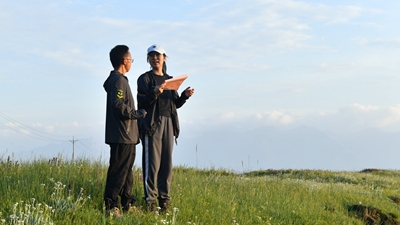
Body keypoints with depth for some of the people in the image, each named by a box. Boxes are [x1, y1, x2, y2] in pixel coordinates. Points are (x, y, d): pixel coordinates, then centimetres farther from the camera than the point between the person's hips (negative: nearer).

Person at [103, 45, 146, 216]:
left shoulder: (120, 80, 21)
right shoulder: (118, 80, -13)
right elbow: (117, 105, -23)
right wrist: (136, 114, -15)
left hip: (127, 137, 11)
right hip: (121, 137, -11)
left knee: (127, 169, 15)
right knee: (118, 170, -9)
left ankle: (127, 203, 22)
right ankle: (111, 205, -6)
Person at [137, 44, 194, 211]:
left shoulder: (169, 80, 20)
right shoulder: (145, 78, 4)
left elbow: (175, 104, 19)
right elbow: (141, 102, -6)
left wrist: (184, 96, 1)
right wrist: (154, 93, -22)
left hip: (168, 122, 5)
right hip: (152, 122, -5)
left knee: (167, 162, 3)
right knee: (152, 163, -9)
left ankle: (164, 198, 9)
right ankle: (150, 199, -4)